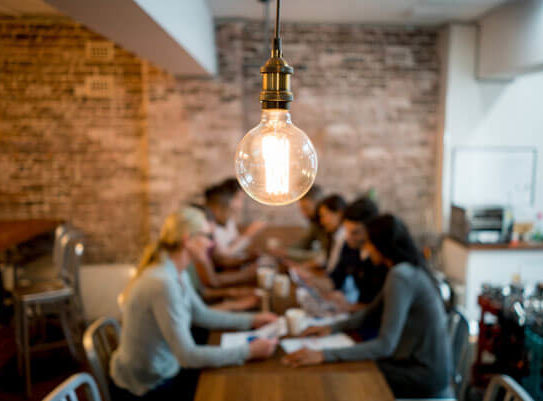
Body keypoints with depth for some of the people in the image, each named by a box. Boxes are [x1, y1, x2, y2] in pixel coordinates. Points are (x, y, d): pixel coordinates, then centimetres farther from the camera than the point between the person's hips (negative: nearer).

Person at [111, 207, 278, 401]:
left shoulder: (177, 274, -2)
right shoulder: (163, 283, -31)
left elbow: (201, 315, 10)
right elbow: (187, 355, -30)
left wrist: (251, 320, 4)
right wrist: (249, 351, -25)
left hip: (163, 372, 8)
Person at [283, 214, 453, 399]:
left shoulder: (400, 276, -25)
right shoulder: (409, 269, 6)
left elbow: (385, 346, -28)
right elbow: (370, 312, 13)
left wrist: (324, 355, -29)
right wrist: (333, 327, 1)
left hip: (424, 376, -8)